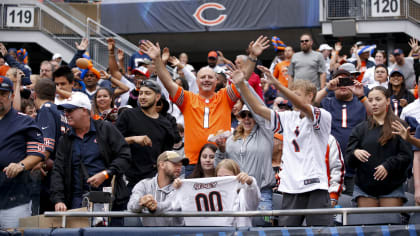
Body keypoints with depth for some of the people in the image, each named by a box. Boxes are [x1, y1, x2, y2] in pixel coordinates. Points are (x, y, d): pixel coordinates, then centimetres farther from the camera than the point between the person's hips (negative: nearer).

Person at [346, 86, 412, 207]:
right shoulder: (360, 129, 12)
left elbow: (407, 155, -2)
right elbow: (349, 159, 6)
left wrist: (388, 165, -16)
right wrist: (355, 153, -17)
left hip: (392, 187, -2)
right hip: (364, 186, 2)